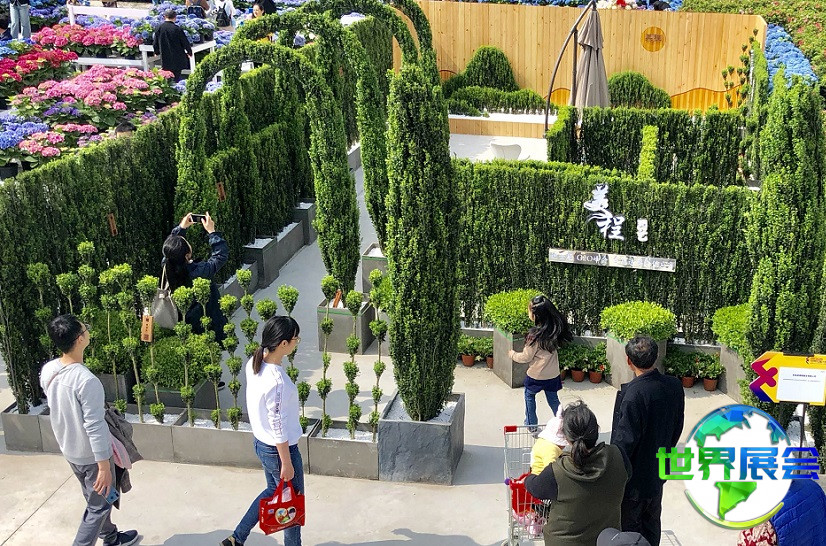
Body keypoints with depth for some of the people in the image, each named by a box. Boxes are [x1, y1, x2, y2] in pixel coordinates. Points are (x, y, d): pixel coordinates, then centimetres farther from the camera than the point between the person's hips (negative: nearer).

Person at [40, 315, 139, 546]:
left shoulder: (47, 370, -8)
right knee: (99, 505, 11)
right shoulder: (87, 380, -33)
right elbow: (95, 427, -29)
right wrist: (104, 466, -21)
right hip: (91, 455, -8)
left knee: (95, 498, 27)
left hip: (69, 449, 8)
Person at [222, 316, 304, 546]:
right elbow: (278, 427, -25)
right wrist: (286, 463, -15)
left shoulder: (254, 363, -7)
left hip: (260, 442, 9)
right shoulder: (277, 381, -33)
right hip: (279, 449, -8)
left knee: (273, 490, 28)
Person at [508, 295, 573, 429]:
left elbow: (526, 357, -16)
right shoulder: (555, 329, -10)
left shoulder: (535, 335, -28)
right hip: (553, 374, 5)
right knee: (553, 399, 22)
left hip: (536, 375, -5)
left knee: (529, 395, 22)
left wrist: (513, 354, 2)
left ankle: (531, 424, 31)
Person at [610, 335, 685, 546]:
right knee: (652, 521, 23)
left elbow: (624, 441, -25)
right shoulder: (674, 386, -9)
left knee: (628, 525, 12)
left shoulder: (634, 394, -31)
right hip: (659, 470, 7)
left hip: (635, 475, -7)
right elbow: (677, 428, 5)